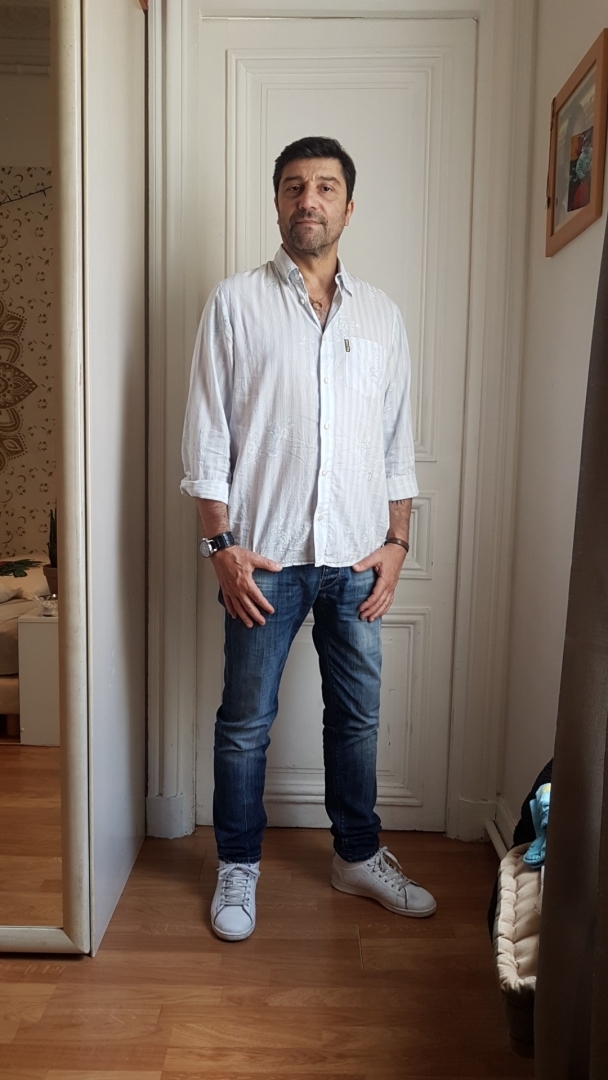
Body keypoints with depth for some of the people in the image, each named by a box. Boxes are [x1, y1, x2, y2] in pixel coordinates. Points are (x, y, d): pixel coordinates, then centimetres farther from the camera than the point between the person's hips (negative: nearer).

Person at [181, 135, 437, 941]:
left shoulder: (381, 314, 9)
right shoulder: (235, 303, 0)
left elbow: (399, 441, 10)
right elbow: (208, 434, -4)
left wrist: (397, 541, 2)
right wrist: (222, 545, -11)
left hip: (357, 557, 3)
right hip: (265, 555, -3)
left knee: (357, 716, 14)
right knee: (246, 722, 8)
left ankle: (359, 855, 35)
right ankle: (239, 866, 29)